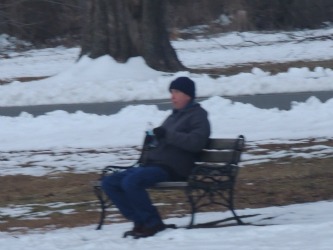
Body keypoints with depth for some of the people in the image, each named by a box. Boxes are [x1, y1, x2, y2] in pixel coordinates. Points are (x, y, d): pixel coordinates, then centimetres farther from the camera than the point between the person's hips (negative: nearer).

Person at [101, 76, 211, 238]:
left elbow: (197, 141, -17)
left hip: (172, 169, -10)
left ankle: (154, 224, -20)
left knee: (131, 181, -32)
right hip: (152, 164, 10)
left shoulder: (198, 115, 1)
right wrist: (152, 139, 14)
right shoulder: (174, 116, 28)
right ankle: (140, 221, -6)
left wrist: (167, 135, -19)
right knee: (109, 183, -3)